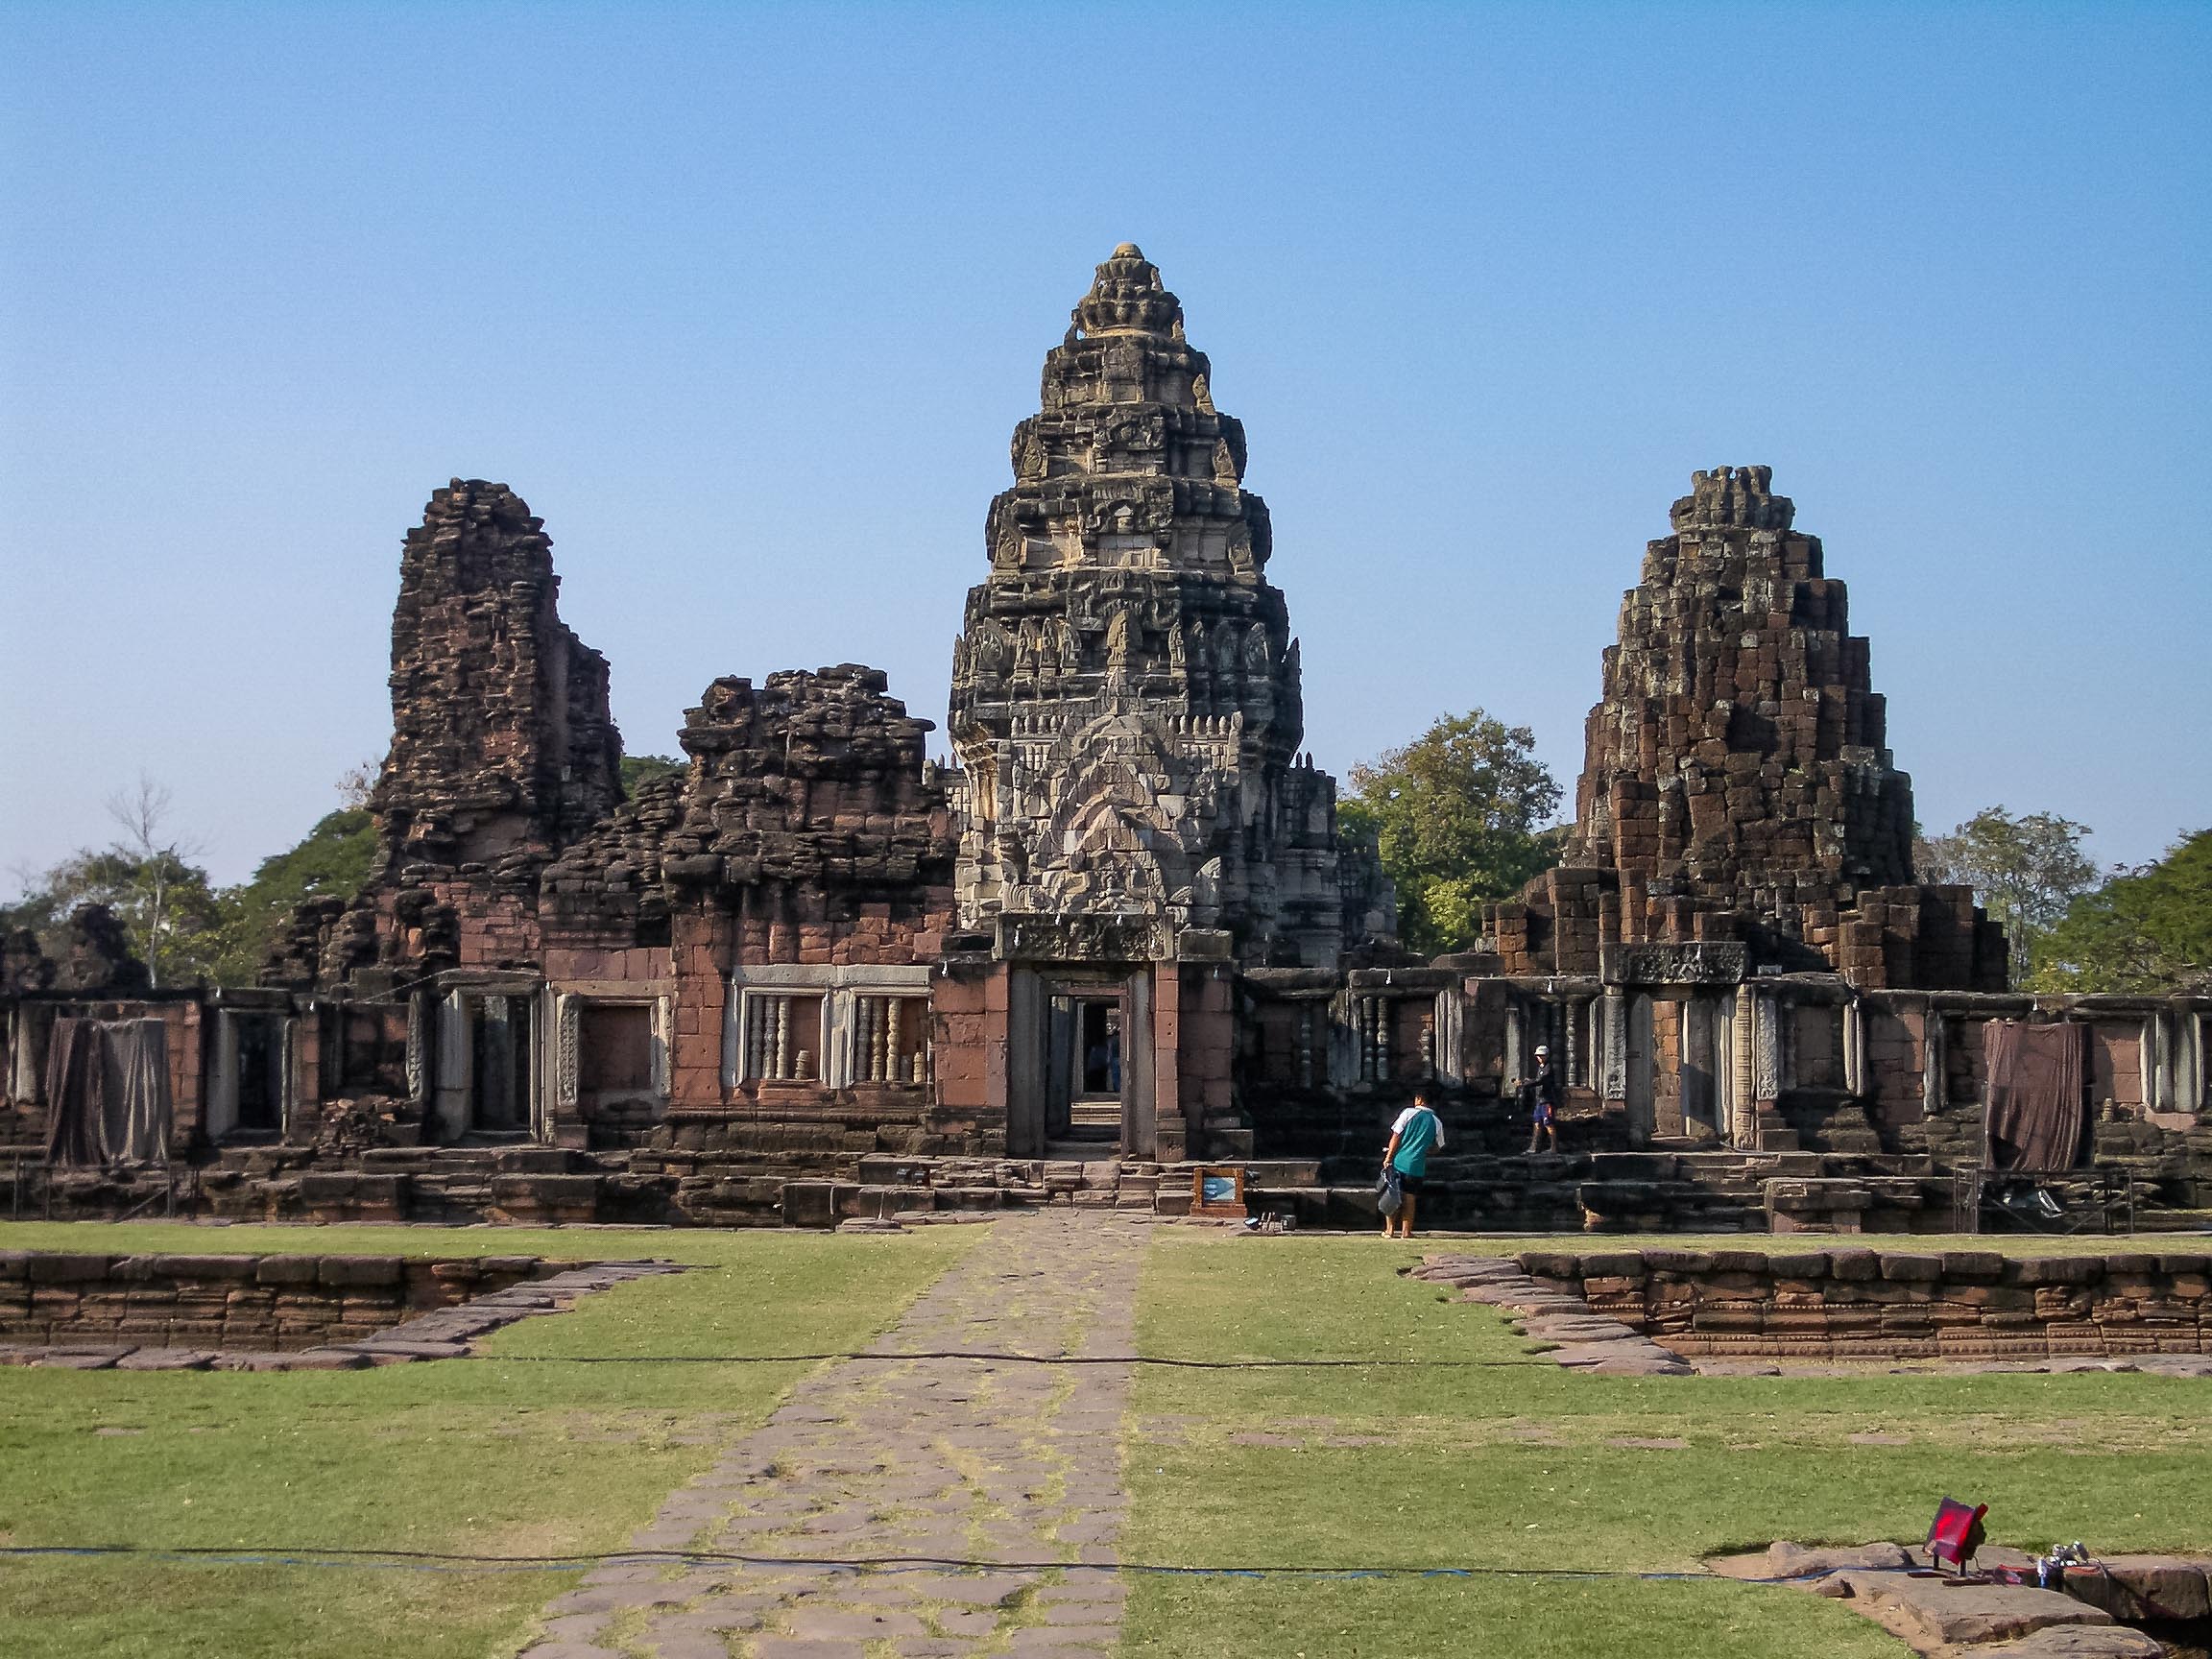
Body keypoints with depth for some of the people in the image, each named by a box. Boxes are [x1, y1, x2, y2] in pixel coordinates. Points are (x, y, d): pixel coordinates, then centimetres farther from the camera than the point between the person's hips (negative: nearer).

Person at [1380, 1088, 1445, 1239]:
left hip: (1399, 1160, -1)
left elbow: (1396, 1136, -5)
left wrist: (1388, 1158, -3)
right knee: (1410, 1198, 8)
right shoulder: (1436, 1122, 5)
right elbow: (1436, 1147, 12)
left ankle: (1389, 1230, 10)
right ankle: (1406, 1231, 8)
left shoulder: (1409, 1113, -2)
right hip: (1417, 1165, 1)